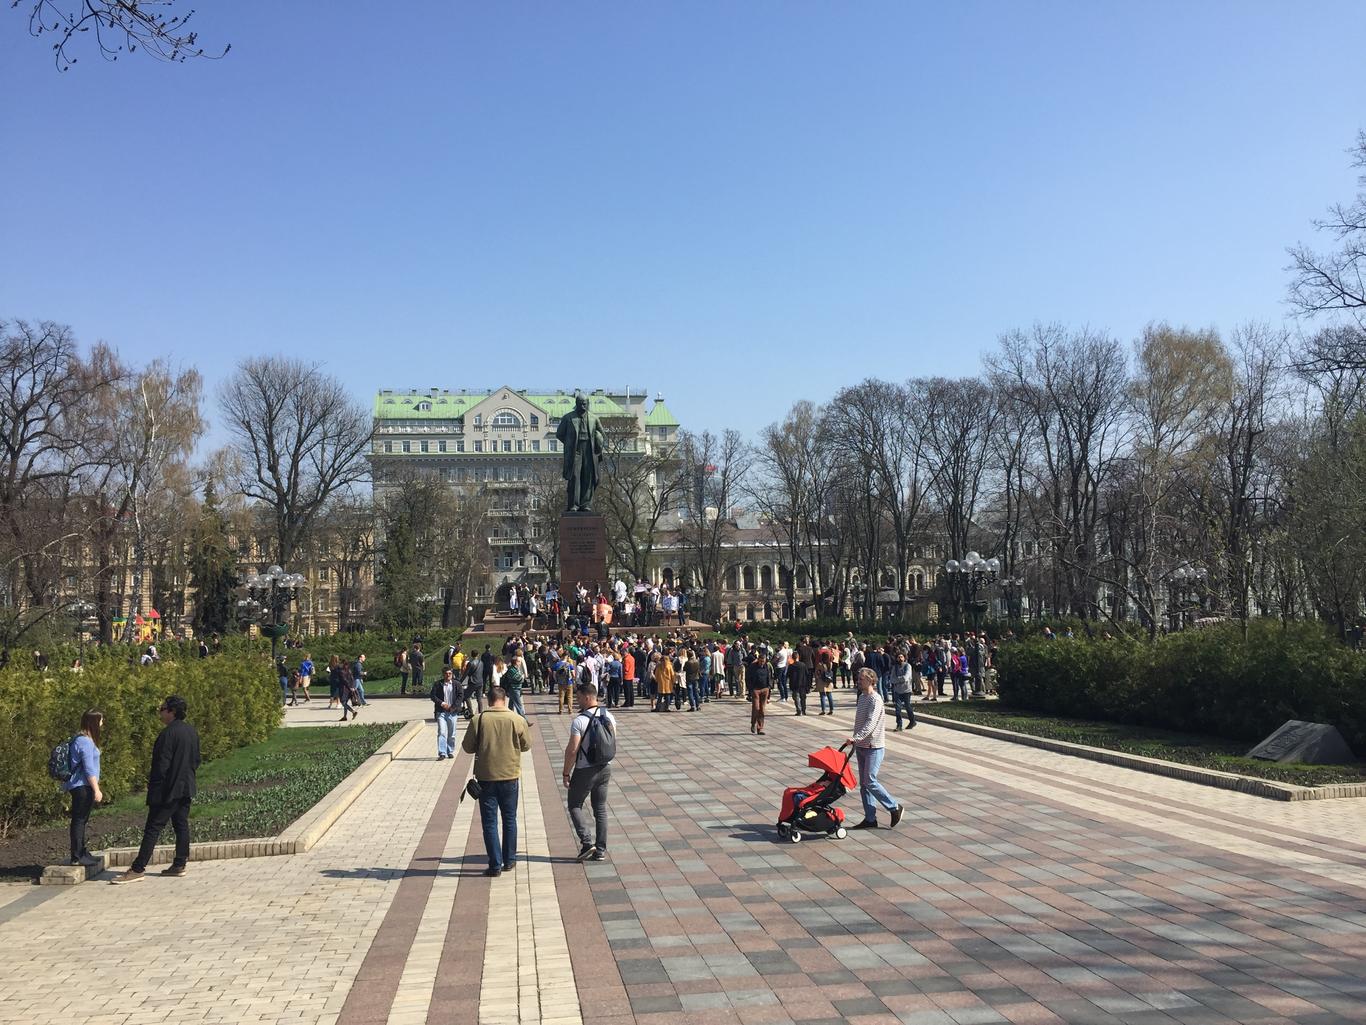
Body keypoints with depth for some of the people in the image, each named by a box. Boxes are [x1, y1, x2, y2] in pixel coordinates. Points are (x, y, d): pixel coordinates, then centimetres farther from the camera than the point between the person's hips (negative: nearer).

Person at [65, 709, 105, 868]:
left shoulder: (79, 739, 15)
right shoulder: (85, 742, -17)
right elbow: (89, 768, -20)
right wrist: (96, 790, -19)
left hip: (77, 786, 10)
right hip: (82, 786, -10)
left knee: (81, 820, 15)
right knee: (79, 820, -7)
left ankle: (81, 852, 23)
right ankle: (77, 857, -5)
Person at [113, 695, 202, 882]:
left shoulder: (168, 733, -17)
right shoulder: (191, 731, 9)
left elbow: (162, 764, -18)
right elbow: (196, 761, 15)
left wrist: (153, 786, -11)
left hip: (168, 789, -8)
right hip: (186, 788, 8)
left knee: (153, 828, -5)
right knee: (181, 825, 11)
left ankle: (138, 869, -3)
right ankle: (179, 865, 14)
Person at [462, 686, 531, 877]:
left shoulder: (478, 720, -9)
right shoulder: (517, 720, -8)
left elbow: (467, 747, -2)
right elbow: (526, 745, 4)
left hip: (486, 777, -1)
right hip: (510, 776, 1)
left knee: (489, 822, 7)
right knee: (510, 819, 16)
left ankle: (495, 865, 6)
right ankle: (509, 860, 23)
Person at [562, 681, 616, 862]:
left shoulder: (579, 721, -19)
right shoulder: (609, 717, 2)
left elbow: (572, 750, -20)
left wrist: (566, 774, -11)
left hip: (585, 771, -6)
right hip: (605, 768, 6)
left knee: (575, 806, 11)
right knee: (600, 809, 13)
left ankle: (587, 842, -3)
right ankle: (600, 851, 14)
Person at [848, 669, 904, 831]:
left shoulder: (876, 700, -17)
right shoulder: (862, 697, 11)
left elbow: (870, 724, -27)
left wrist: (856, 737, -34)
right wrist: (855, 740, 19)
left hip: (874, 747, -9)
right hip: (861, 746, 9)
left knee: (870, 781, -9)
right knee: (863, 784, 9)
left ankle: (894, 807, 7)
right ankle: (870, 819, 14)